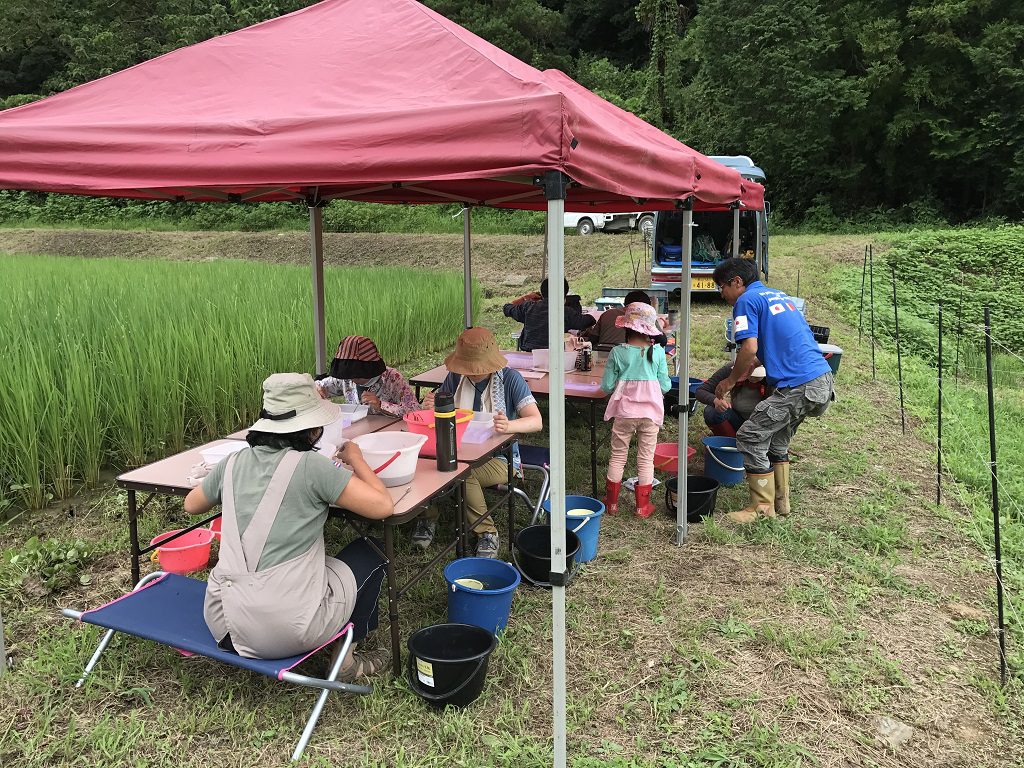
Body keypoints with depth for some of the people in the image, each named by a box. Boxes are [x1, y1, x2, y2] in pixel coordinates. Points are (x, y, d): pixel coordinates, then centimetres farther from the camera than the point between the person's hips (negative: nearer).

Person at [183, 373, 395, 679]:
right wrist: (355, 458, 1)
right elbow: (383, 506, -14)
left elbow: (191, 505, 21)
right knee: (368, 555, 18)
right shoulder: (311, 466, -14)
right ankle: (345, 659, 21)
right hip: (289, 631, -6)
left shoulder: (233, 463, 2)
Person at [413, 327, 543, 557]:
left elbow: (536, 421, -16)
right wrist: (430, 406, -13)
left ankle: (486, 532, -14)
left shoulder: (510, 378, -9)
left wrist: (509, 426, -38)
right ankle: (427, 518, -6)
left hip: (499, 457, -3)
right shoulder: (455, 377, 2)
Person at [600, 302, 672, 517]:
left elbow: (607, 386, -4)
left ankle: (612, 502, 20)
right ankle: (642, 505, 17)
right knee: (646, 458, 10)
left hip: (624, 412, 0)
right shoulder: (658, 352, -6)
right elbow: (665, 386, -2)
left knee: (618, 456, 13)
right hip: (651, 411, 0)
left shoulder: (617, 353, -8)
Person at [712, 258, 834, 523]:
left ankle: (762, 507, 7)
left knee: (750, 437, -1)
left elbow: (750, 348, -15)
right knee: (777, 439, 22)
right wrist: (746, 371, 34)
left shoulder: (747, 300, -3)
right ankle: (781, 501, 29)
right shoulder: (780, 296, 24)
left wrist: (731, 380, 0)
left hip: (799, 386, -9)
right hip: (823, 379, 10)